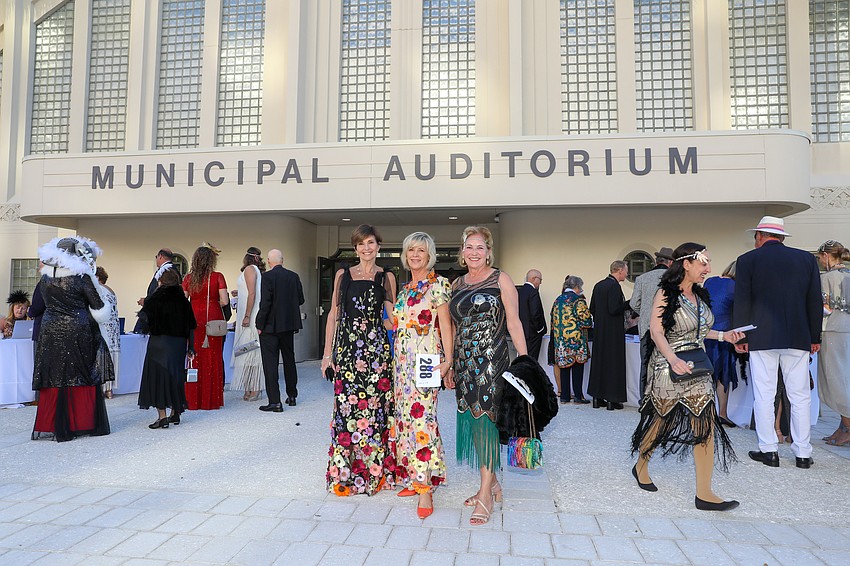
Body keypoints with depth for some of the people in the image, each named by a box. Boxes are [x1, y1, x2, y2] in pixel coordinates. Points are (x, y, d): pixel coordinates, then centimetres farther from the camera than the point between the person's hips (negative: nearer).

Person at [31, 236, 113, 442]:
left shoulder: (46, 277, 5)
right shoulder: (81, 277, -10)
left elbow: (47, 303, 14)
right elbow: (98, 307, -7)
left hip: (50, 332, 4)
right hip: (77, 333, -4)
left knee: (54, 377, 8)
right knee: (81, 377, 4)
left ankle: (50, 426, 13)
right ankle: (82, 423, 9)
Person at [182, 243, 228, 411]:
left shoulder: (188, 277, 3)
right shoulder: (217, 277, -5)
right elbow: (224, 301, -11)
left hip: (194, 321, 2)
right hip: (214, 321, -2)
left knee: (195, 359, 8)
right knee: (214, 358, 5)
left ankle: (194, 400, 13)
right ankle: (212, 399, 10)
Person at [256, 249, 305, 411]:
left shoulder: (267, 276, -13)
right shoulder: (294, 276, 2)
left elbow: (265, 302, -18)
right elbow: (301, 299, 5)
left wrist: (260, 325, -11)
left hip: (270, 326, -6)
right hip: (289, 325, 6)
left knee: (270, 363, -1)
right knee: (289, 360, 18)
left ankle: (275, 402, -3)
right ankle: (292, 396, 28)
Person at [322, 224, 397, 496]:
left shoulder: (386, 277, 7)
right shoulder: (343, 275, 11)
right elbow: (333, 314, 10)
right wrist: (327, 352, 6)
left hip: (376, 348, -1)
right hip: (347, 346, 1)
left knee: (374, 407, -1)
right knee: (346, 408, 1)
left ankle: (374, 472, 12)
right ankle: (345, 473, 13)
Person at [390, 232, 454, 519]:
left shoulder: (438, 284, -4)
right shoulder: (405, 288, 17)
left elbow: (445, 324, -8)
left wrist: (447, 360, -16)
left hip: (426, 359, -7)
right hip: (402, 360, 7)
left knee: (421, 417, -11)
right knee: (405, 416, 8)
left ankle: (426, 488, -4)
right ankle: (411, 477, 19)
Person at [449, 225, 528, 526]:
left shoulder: (500, 279, -2)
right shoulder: (457, 284, 13)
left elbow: (514, 322, -6)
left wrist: (525, 360, -12)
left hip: (491, 360, -6)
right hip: (464, 362, 6)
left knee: (485, 418, -6)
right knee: (472, 419, 9)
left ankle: (486, 494, 3)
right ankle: (493, 484, 24)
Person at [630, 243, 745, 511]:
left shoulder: (699, 295, 11)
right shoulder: (666, 294, -11)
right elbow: (656, 331, -18)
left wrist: (723, 336, 9)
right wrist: (673, 359, -30)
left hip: (696, 367, 7)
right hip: (668, 368, -7)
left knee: (706, 424, -3)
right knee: (660, 420, 7)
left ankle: (704, 493, 1)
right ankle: (641, 466, 33)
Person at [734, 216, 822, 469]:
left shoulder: (748, 260, -2)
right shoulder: (807, 258, 7)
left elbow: (742, 302, -3)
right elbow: (815, 301, 8)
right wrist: (815, 337, 14)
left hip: (762, 338, -3)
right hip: (798, 338, 3)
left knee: (764, 396, 4)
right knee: (800, 396, 9)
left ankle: (768, 450, 9)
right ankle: (803, 453, 14)